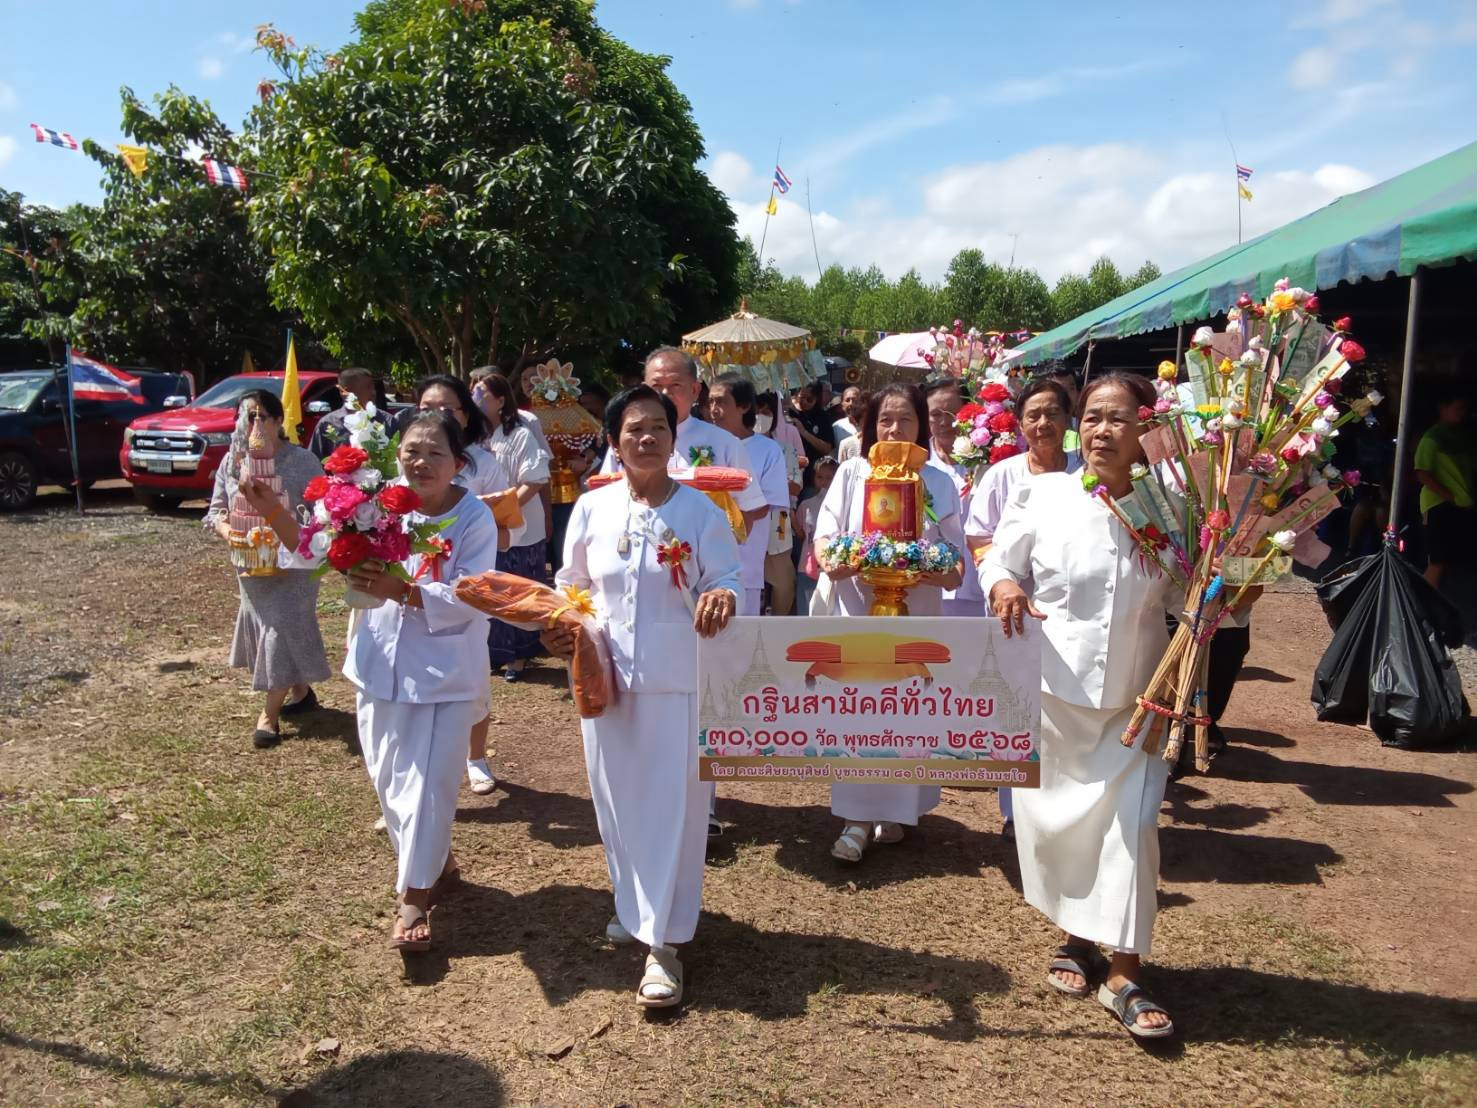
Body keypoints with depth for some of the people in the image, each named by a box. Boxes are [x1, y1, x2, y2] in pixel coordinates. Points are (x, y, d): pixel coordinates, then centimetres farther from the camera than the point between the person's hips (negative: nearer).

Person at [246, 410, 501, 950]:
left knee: (427, 783, -2)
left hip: (446, 673, -4)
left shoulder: (474, 519, -13)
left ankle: (414, 897, 13)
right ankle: (434, 862, 39)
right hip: (383, 664, 5)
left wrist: (404, 591, -32)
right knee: (388, 778, 16)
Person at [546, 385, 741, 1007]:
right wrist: (562, 627, -4)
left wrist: (722, 597, -28)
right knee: (618, 798, 13)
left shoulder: (700, 510, -4)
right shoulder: (592, 508, 3)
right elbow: (573, 586, 14)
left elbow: (728, 579, -5)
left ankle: (664, 942, 8)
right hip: (606, 674, 3)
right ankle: (635, 908, 36)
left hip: (679, 678, -3)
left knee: (673, 803, -1)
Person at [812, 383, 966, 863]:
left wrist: (931, 571, -19)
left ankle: (896, 809, 21)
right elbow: (824, 535, 1)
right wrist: (833, 560, -21)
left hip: (916, 612, 1)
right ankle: (857, 818, 0)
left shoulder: (939, 483, 6)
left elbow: (956, 566, 3)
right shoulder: (851, 473, 6)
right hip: (856, 607, -1)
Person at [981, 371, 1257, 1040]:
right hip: (1052, 690, 0)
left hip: (1135, 698, 0)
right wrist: (1003, 585, -21)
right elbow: (1000, 559, 1)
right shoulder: (1043, 497, -7)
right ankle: (1075, 935, 35)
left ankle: (1124, 974, 13)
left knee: (1132, 823, -2)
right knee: (1055, 820, 11)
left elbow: (1188, 596, 6)